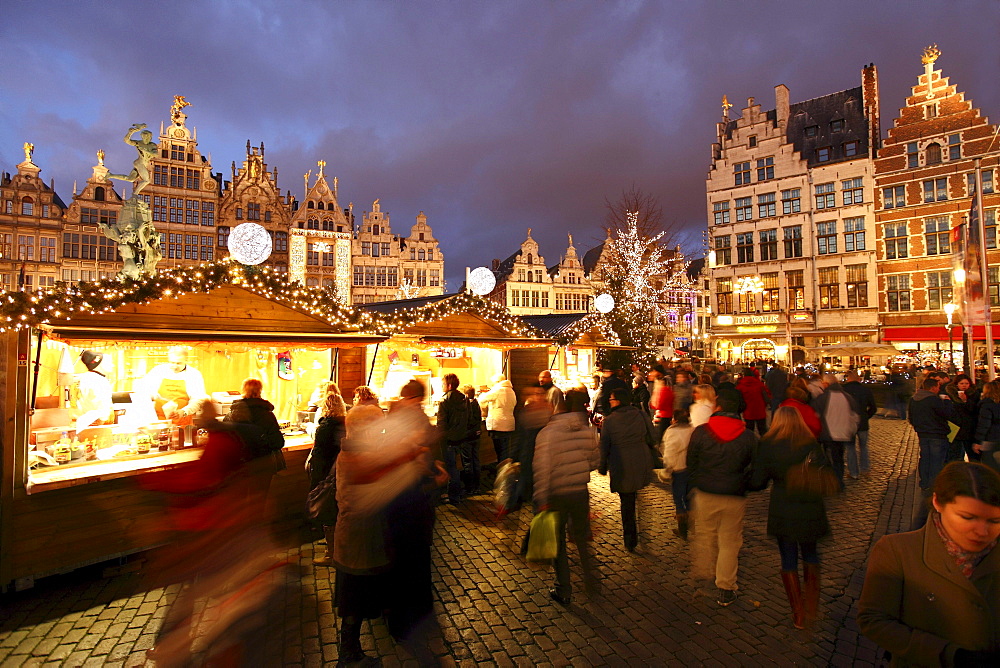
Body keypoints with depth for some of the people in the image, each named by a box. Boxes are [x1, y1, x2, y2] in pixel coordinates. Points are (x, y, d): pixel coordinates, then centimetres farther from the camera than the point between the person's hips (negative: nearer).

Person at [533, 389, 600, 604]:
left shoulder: (547, 432, -15)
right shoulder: (589, 432, -6)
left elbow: (542, 468, -19)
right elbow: (594, 462, 4)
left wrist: (542, 500, -15)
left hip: (557, 496, -3)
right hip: (581, 492, 3)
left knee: (558, 543, 15)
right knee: (582, 538, 25)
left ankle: (563, 591, 25)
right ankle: (591, 580, 37)